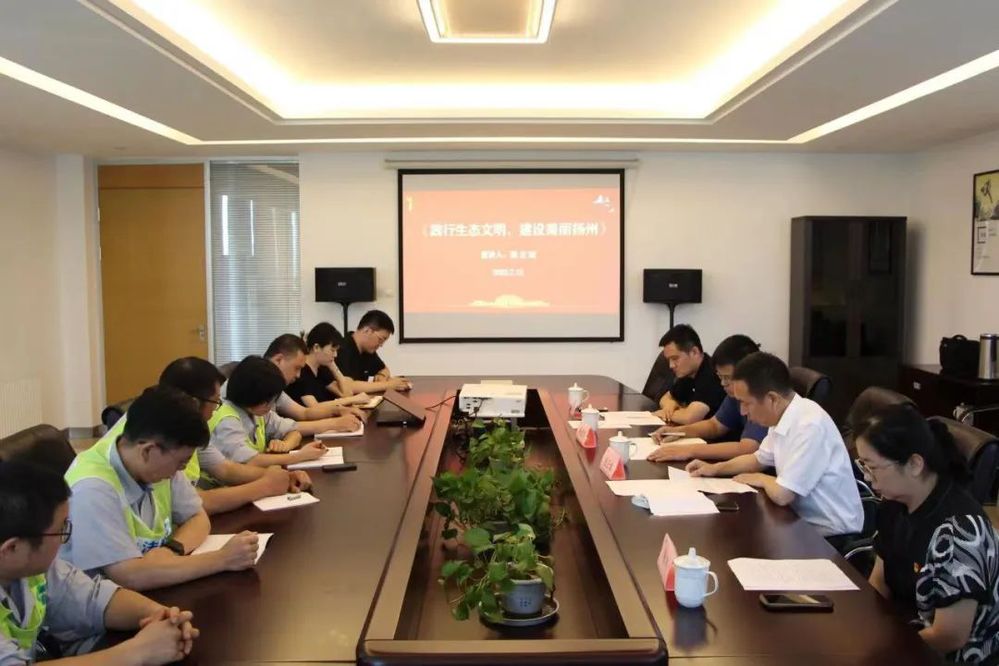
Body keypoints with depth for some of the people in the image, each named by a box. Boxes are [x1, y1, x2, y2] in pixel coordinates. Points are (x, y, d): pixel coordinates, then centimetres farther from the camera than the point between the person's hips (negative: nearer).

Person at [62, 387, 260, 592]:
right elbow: (130, 576, -28)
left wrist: (173, 550, -16)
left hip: (153, 593, 6)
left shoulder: (160, 463, -4)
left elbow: (198, 518, 5)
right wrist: (223, 559, -23)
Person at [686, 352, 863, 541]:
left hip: (831, 534, -7)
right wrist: (715, 468, 7)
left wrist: (760, 479, -6)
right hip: (805, 521, 7)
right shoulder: (781, 416, 1)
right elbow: (759, 459, 20)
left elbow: (781, 494, -27)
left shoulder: (810, 425, -27)